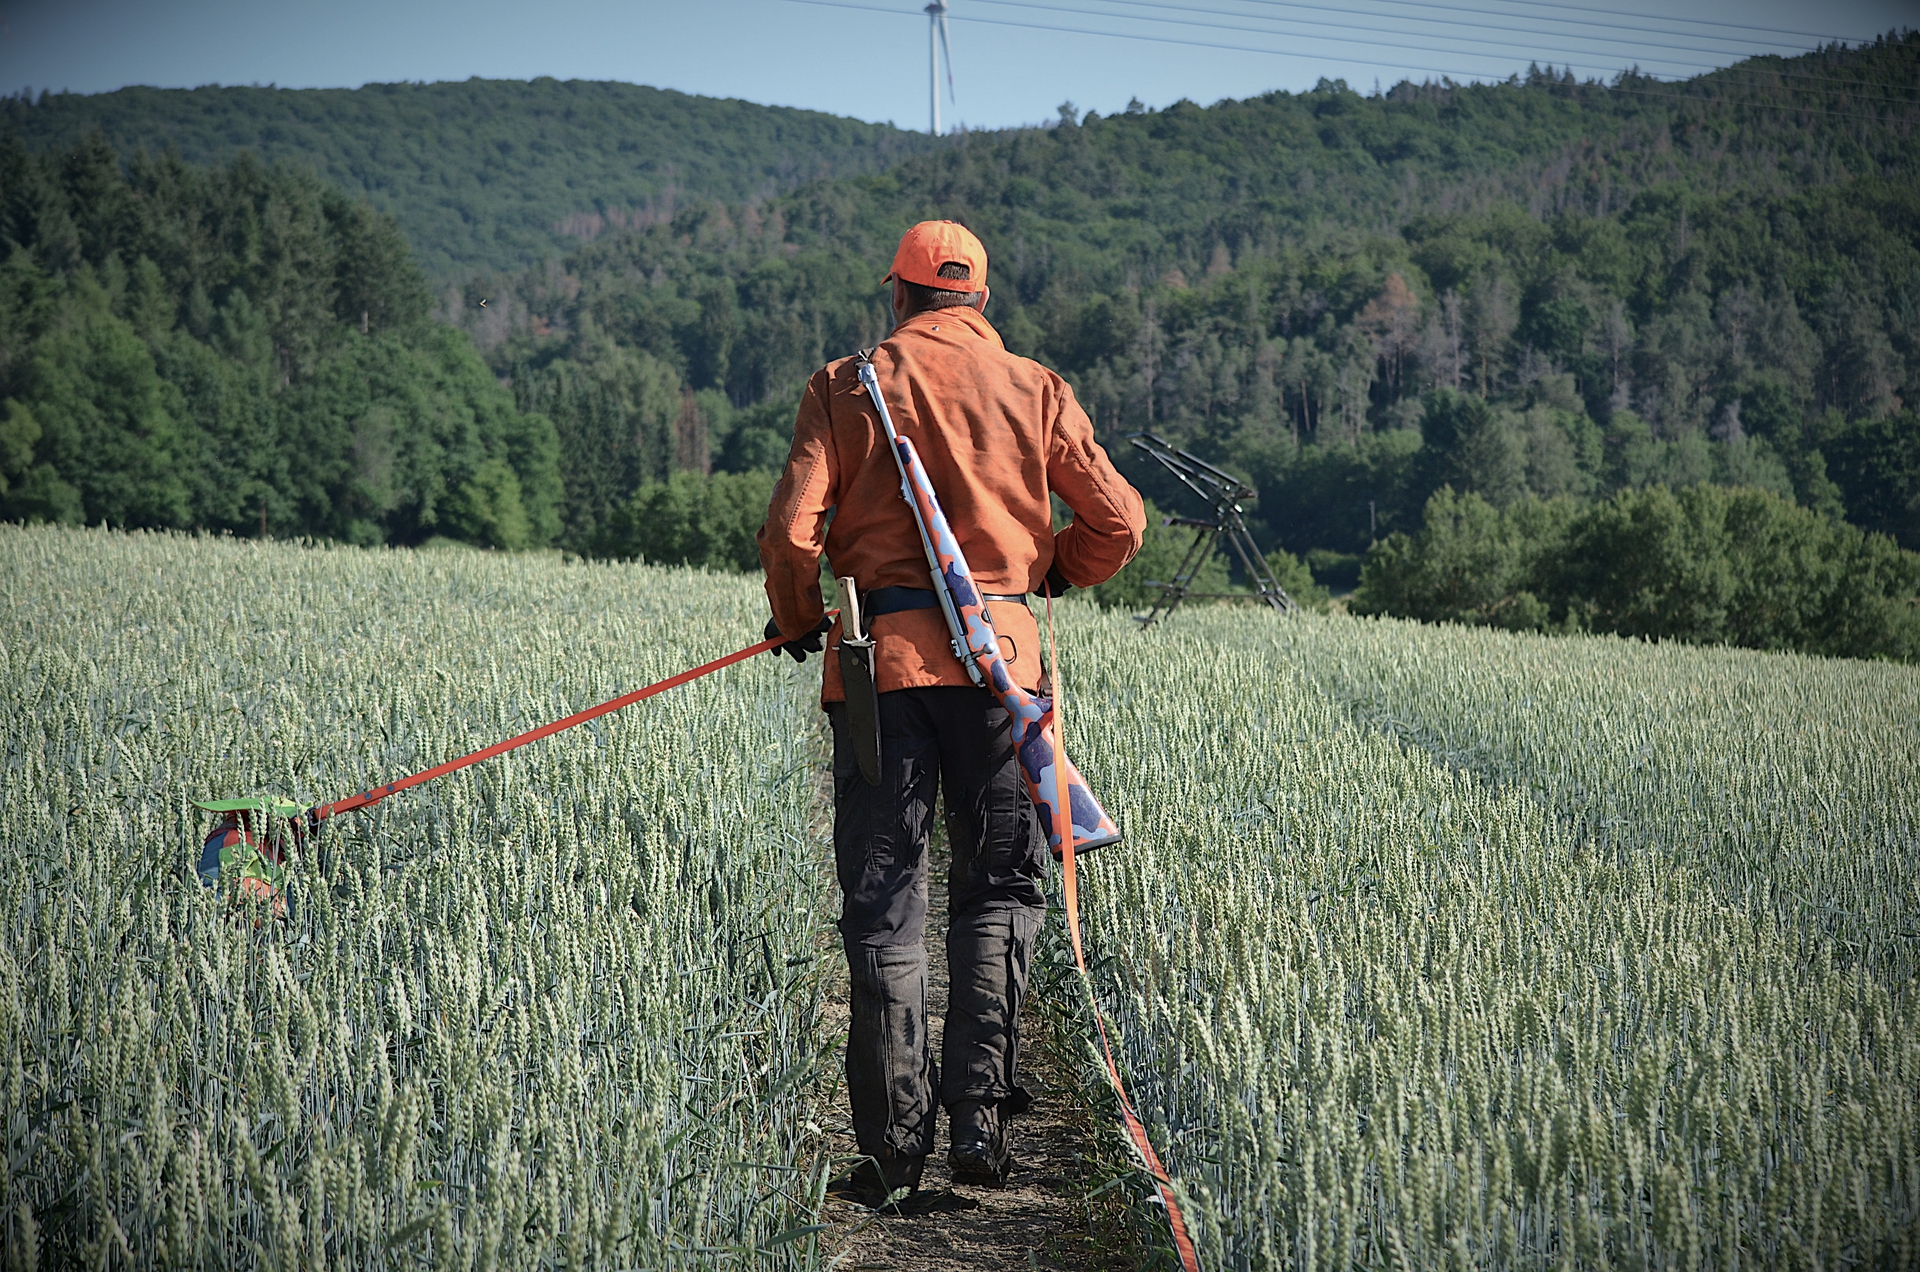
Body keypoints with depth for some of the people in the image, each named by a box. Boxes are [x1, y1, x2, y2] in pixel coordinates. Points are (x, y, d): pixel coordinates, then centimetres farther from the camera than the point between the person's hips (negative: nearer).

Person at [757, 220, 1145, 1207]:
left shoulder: (846, 387, 4)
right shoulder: (1034, 390, 8)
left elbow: (792, 531, -5)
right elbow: (1117, 523, 8)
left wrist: (798, 623, 14)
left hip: (881, 660, -1)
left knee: (881, 904, 4)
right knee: (999, 890, 12)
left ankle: (893, 1144, 1)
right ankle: (978, 1115, 1)